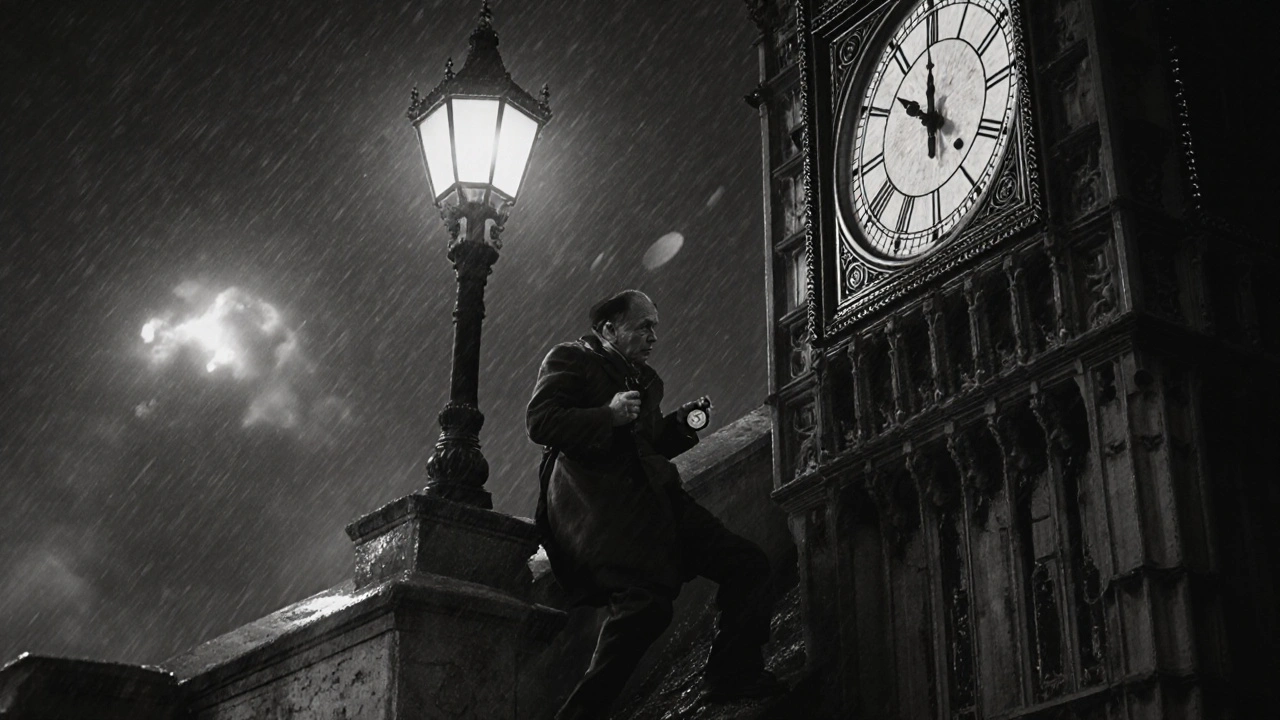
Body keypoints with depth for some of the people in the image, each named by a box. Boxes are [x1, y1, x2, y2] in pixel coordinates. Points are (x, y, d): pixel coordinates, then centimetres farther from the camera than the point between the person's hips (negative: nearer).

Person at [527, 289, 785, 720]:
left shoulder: (646, 379, 28)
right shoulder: (569, 360, 6)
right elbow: (539, 422, -7)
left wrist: (680, 424, 13)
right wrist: (608, 415, -16)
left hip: (649, 494, 8)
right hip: (596, 501, -8)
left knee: (749, 564, -1)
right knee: (646, 601, -27)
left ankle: (731, 675, 8)